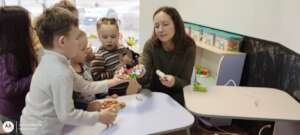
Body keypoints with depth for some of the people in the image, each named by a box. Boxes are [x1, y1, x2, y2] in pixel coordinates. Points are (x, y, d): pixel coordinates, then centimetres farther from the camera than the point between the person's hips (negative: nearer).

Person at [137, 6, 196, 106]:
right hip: (153, 93, 1)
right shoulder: (150, 45, -14)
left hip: (176, 96, 0)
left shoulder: (188, 47, -16)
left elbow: (185, 82, -13)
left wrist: (174, 81, -34)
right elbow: (144, 81, -22)